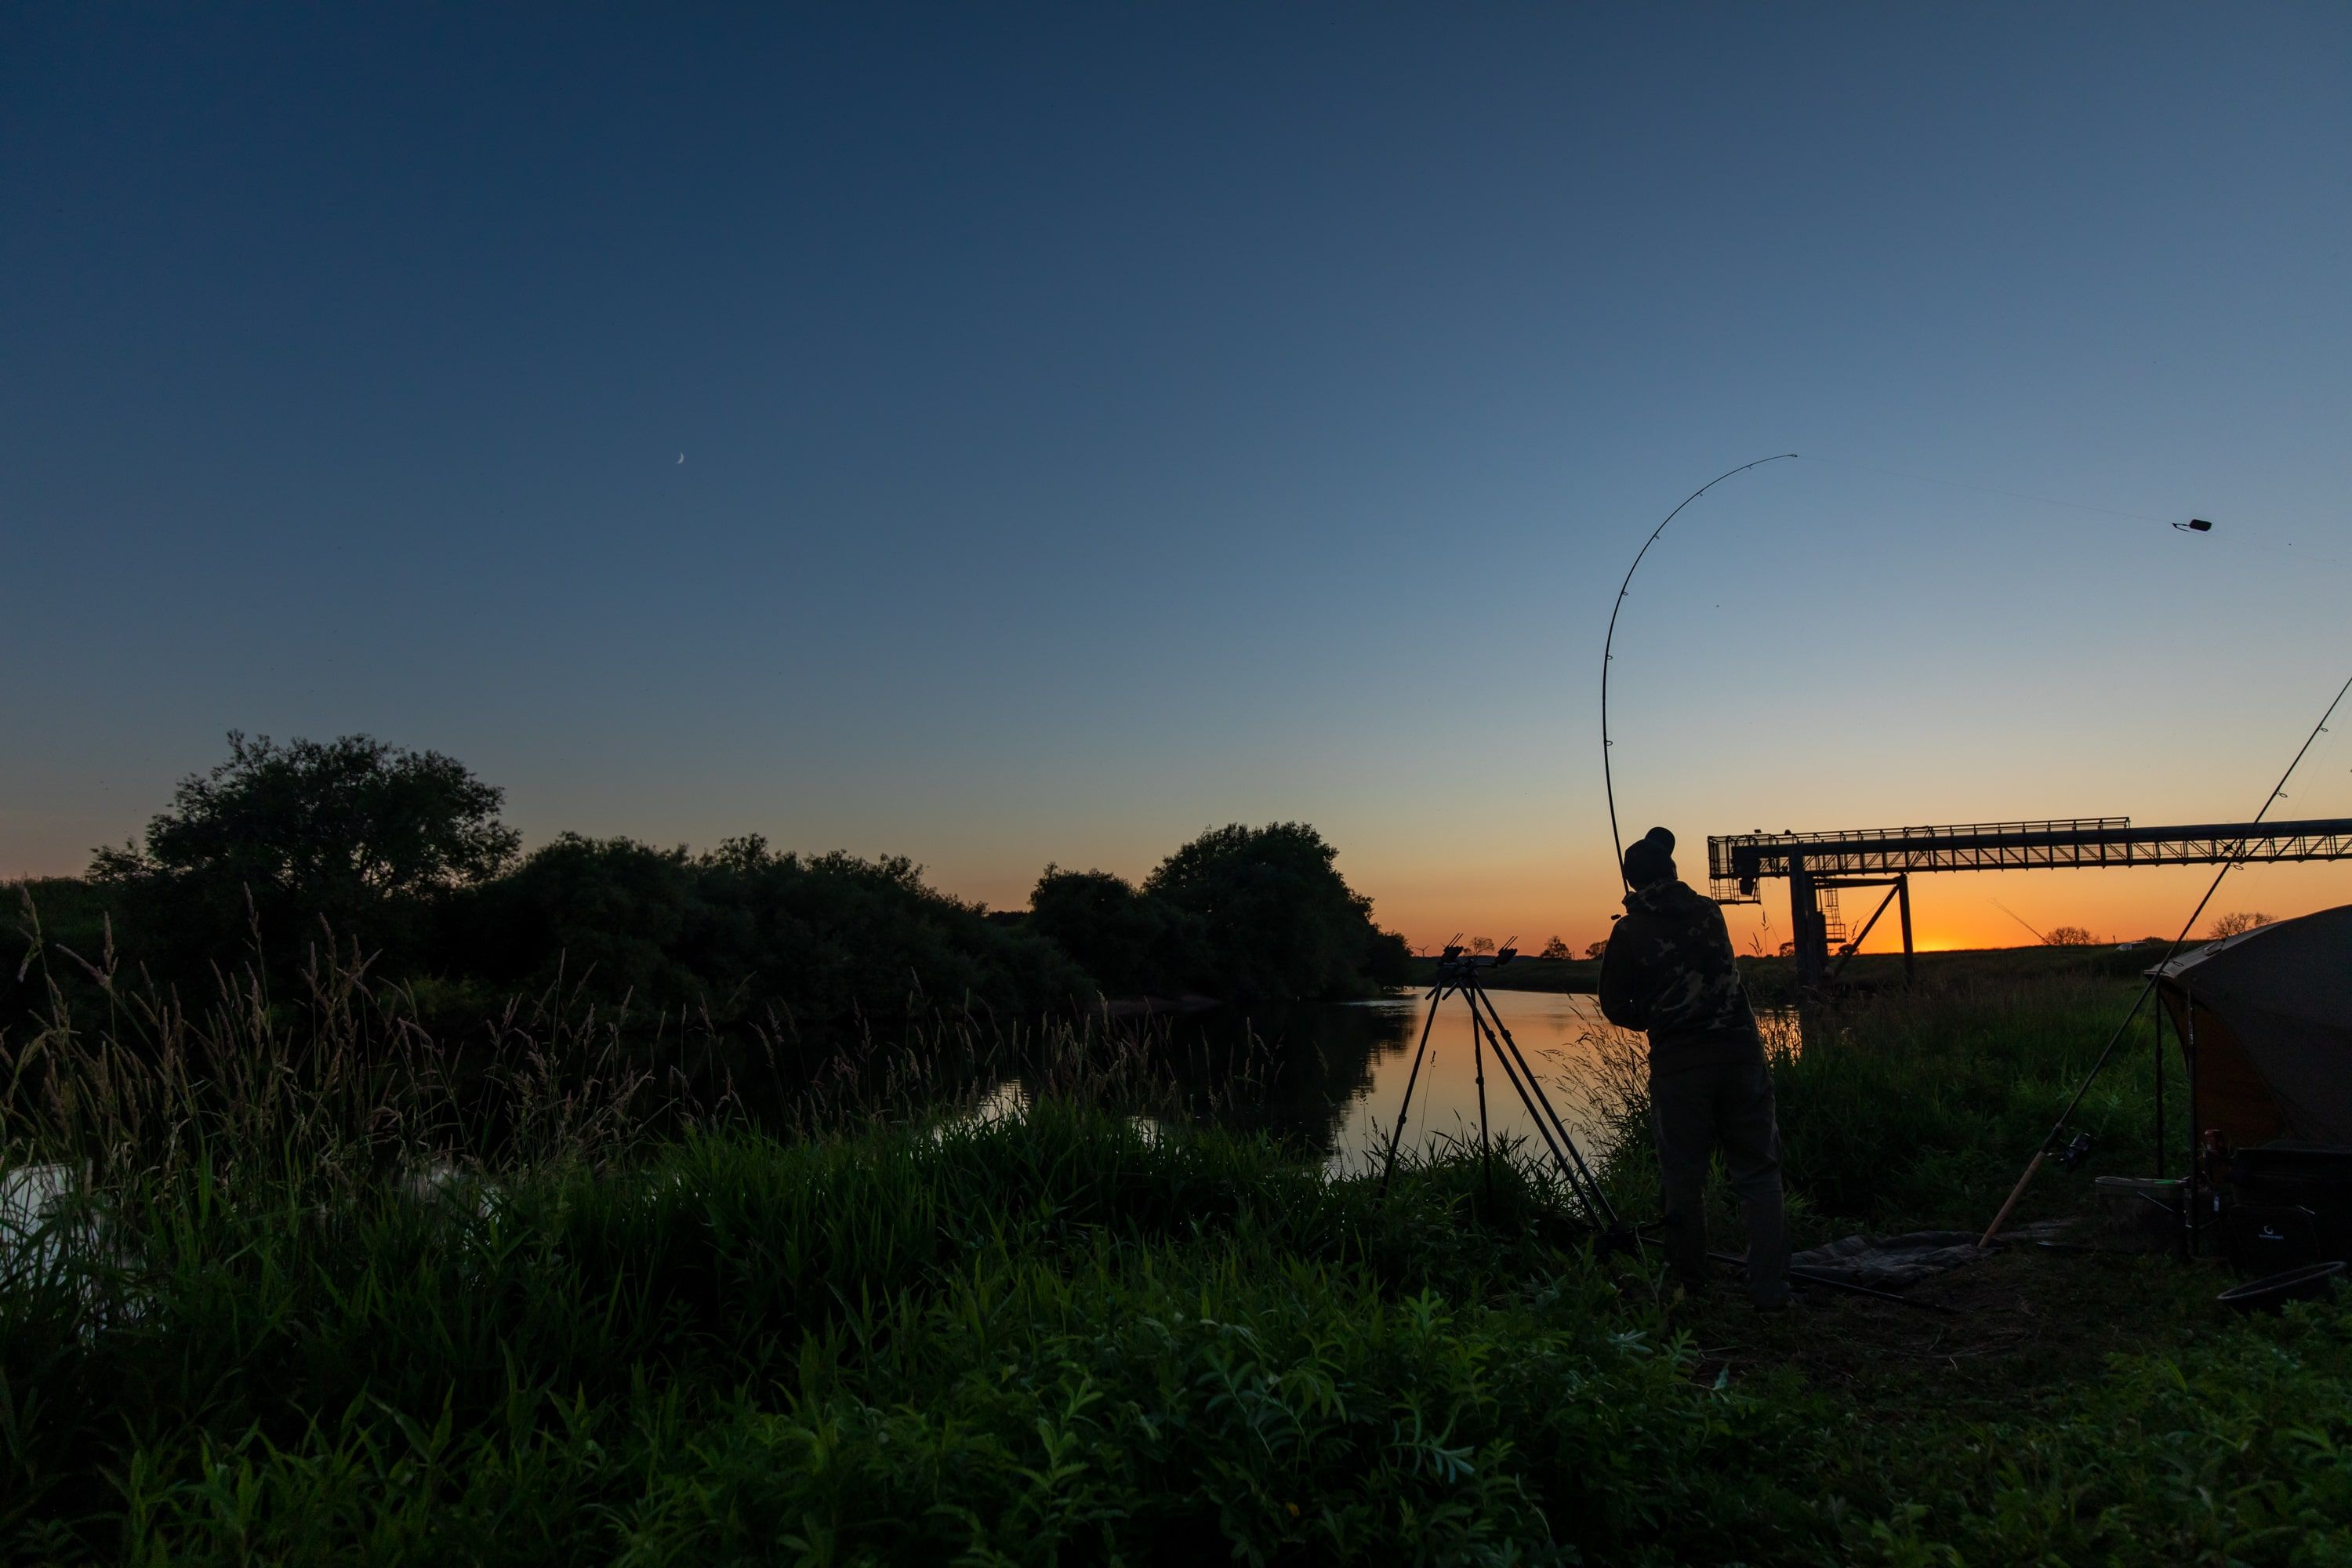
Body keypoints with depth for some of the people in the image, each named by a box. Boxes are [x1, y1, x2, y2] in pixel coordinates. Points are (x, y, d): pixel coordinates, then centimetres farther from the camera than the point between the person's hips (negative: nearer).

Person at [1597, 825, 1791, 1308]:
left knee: (1684, 1179, 8)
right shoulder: (1708, 911, 7)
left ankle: (1689, 1288, 15)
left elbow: (1615, 1007, 4)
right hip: (1741, 1051, 2)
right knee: (1758, 1173, 7)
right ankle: (1769, 1287, 3)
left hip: (1677, 1064, -2)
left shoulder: (1629, 933, -3)